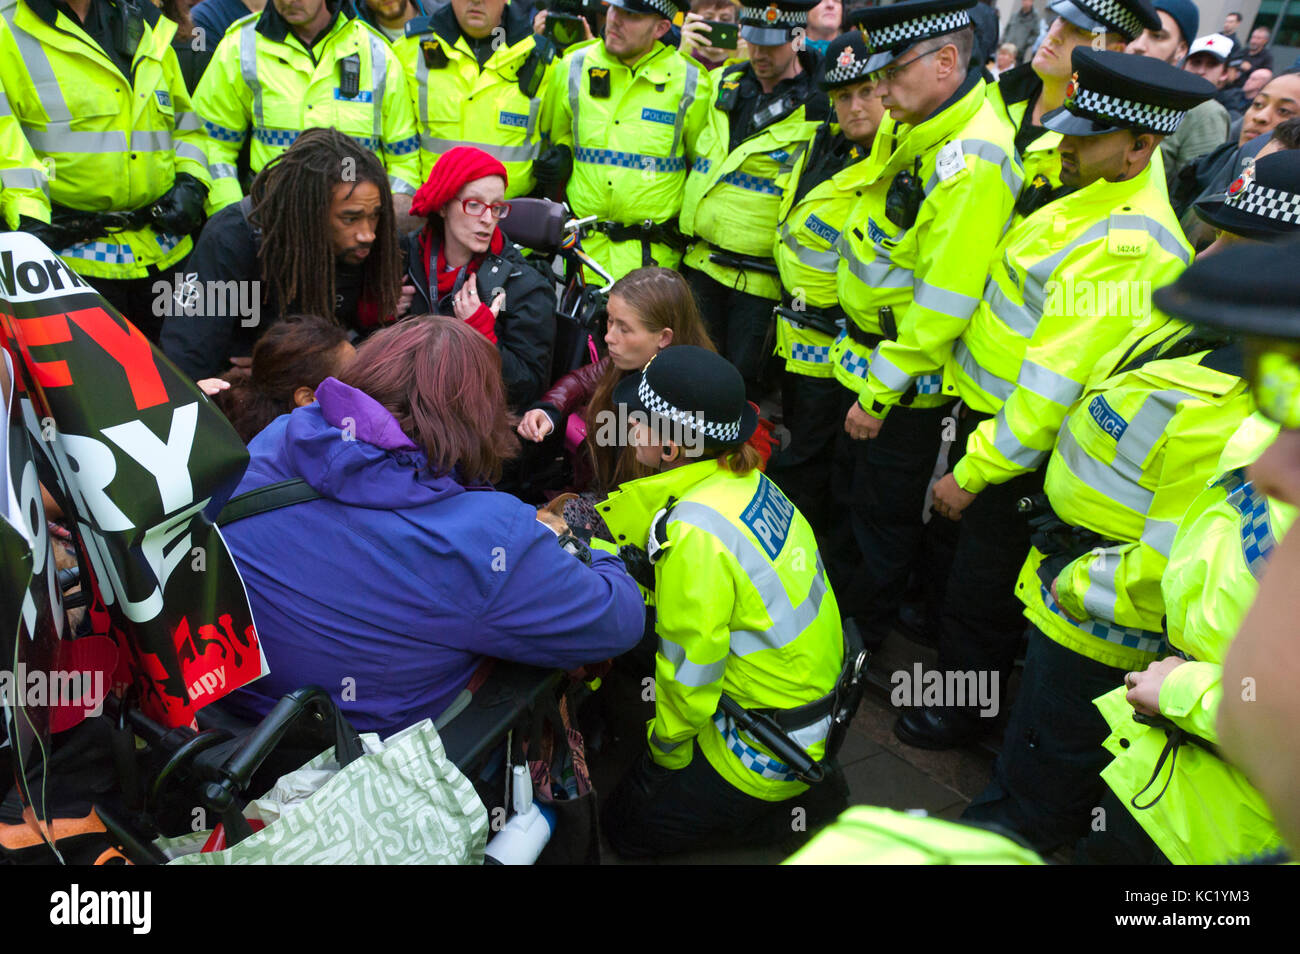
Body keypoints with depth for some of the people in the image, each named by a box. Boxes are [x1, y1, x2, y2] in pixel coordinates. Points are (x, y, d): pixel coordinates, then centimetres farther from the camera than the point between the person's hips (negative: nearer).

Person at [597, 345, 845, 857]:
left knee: (627, 828, 10)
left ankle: (794, 808, 6)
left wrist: (666, 746, -6)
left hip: (769, 750, -8)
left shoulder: (695, 533, -32)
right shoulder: (741, 479, -6)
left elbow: (690, 666, -23)